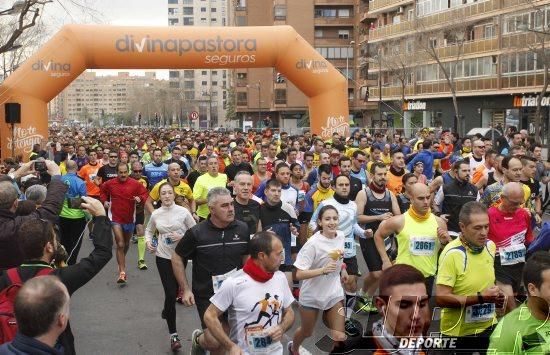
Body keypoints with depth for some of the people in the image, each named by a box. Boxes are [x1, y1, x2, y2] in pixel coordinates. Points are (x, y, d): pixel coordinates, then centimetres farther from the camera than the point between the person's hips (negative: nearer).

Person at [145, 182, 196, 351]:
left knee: (174, 292, 17)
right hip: (163, 257, 0)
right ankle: (173, 334, -1)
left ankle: (167, 311, 52)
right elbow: (149, 230, 18)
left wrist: (182, 237, -18)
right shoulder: (155, 214, 0)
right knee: (170, 293, -8)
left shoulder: (183, 212, -7)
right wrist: (148, 242, -1)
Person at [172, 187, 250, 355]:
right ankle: (198, 339, 24)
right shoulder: (197, 233, -15)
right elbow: (177, 258, -3)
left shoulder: (242, 229, -6)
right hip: (206, 295, -3)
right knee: (214, 341, -9)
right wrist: (186, 289, -6)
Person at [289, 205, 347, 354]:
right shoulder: (313, 243, -26)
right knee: (307, 332, 19)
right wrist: (323, 270, -38)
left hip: (334, 293, 4)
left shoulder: (341, 236, -7)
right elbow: (299, 274, -28)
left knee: (339, 336, -5)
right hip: (312, 295, -4)